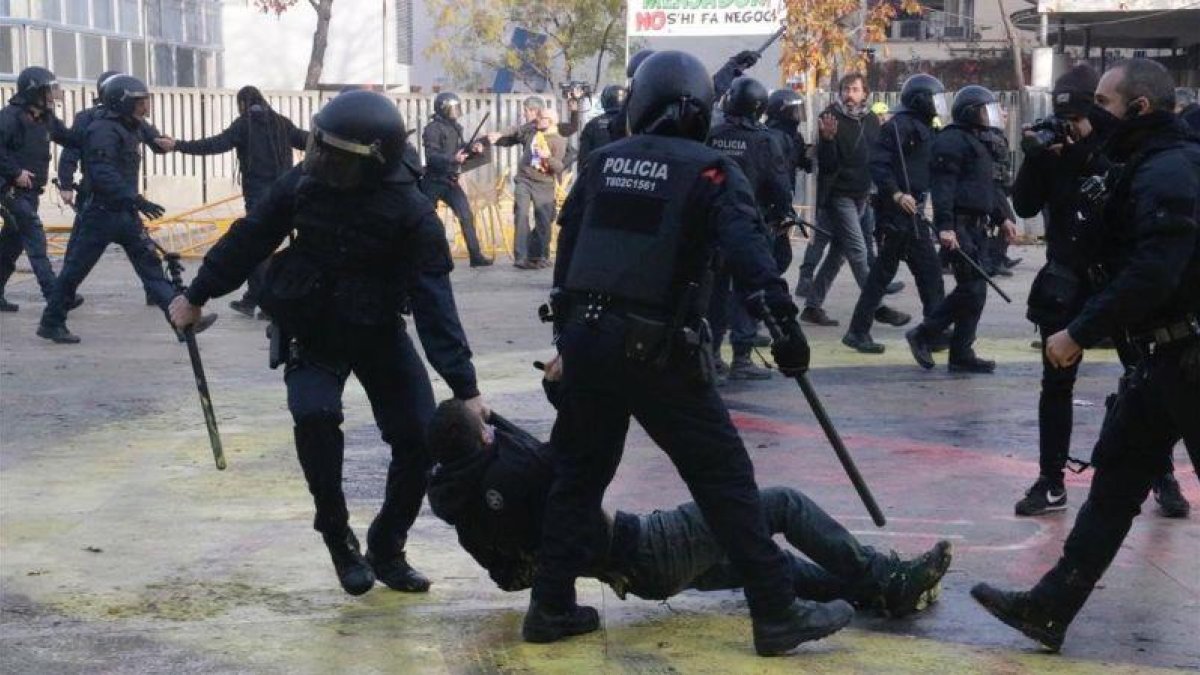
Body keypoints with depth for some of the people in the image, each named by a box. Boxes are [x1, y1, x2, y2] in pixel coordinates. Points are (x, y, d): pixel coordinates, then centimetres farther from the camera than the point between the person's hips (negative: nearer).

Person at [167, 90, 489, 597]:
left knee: (419, 437, -8)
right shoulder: (305, 183, -16)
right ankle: (339, 539, -6)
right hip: (311, 332, 1)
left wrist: (464, 388, -31)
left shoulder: (411, 213, -24)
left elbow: (435, 303, -26)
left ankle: (386, 549, 14)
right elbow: (249, 240, -2)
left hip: (379, 334, 0)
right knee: (315, 417, -25)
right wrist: (197, 295, 6)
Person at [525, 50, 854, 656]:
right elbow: (744, 244, -19)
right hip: (657, 351, -5)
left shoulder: (604, 161, 11)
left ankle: (551, 607, 19)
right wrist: (783, 320, -24)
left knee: (579, 471, 18)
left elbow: (567, 245, 18)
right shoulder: (709, 170, -3)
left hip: (586, 338, 5)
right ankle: (777, 615, 2)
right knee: (723, 476, 1)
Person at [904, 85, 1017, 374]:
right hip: (959, 227, -10)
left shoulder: (978, 142, 22)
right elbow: (943, 185, -21)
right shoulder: (952, 141, -11)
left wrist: (1001, 217, 26)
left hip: (976, 226, 10)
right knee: (972, 289, -10)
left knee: (972, 289, 9)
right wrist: (945, 225, -29)